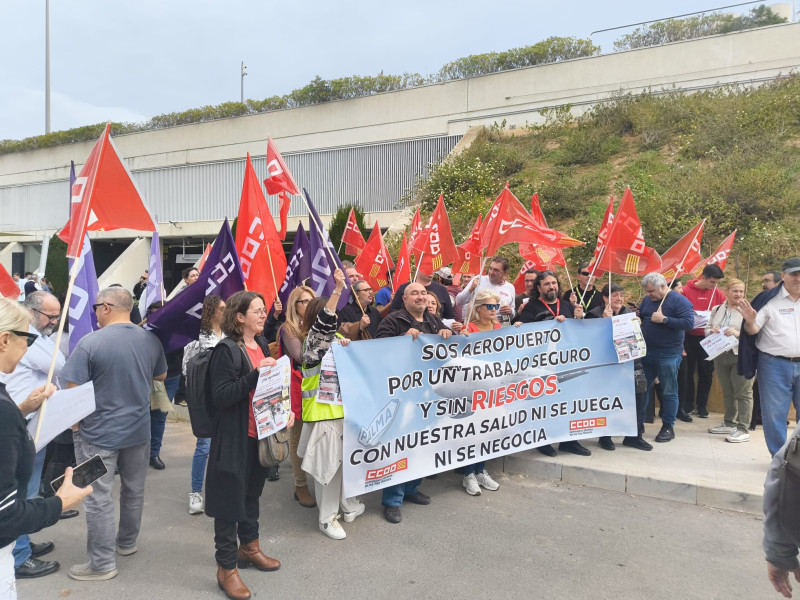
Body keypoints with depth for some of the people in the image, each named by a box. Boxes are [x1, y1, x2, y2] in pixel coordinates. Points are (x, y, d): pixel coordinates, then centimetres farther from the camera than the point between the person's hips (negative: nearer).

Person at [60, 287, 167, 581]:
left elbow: (73, 391, -15)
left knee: (99, 498, 5)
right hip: (139, 430, 5)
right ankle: (127, 542, 37)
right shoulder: (151, 340, -3)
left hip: (99, 433, -5)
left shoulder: (90, 342, -18)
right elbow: (161, 376, 12)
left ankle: (102, 563, 14)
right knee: (134, 490, 19)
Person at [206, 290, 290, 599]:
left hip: (260, 433, 8)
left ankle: (249, 547, 39)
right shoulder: (226, 350, -17)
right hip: (234, 438, -8)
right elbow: (220, 396, -23)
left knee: (252, 492, 21)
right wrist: (255, 374, -30)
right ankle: (226, 568, 17)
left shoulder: (261, 345, 7)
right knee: (230, 500, 4)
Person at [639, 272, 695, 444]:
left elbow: (689, 323, -19)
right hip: (646, 352, 6)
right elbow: (639, 318, 21)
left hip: (668, 354, -6)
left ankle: (668, 426, 14)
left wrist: (664, 319, -21)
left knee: (669, 392, 3)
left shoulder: (679, 301, -9)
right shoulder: (647, 300, 9)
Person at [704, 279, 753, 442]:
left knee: (743, 393, -2)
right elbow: (707, 329, 17)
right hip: (721, 356, 6)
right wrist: (711, 331, -5)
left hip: (741, 356, -6)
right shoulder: (717, 310, 13)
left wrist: (738, 333, -25)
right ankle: (729, 423, 28)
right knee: (727, 392, 16)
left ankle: (743, 429, 3)